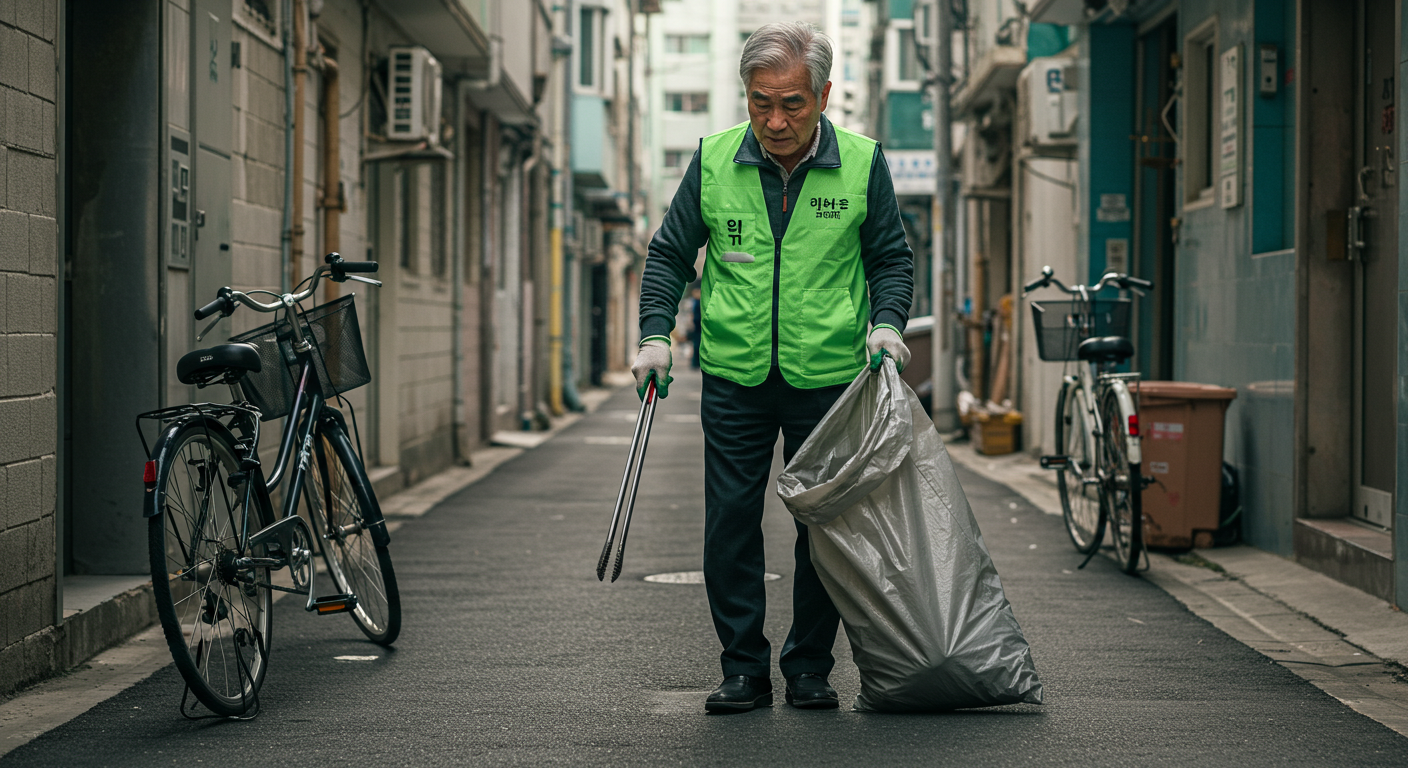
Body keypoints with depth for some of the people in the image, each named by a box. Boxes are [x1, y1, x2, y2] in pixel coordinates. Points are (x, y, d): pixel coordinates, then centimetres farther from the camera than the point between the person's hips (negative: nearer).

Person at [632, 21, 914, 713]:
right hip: (735, 381, 1)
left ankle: (809, 668, 17)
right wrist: (654, 336, -2)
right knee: (730, 525, 1)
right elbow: (670, 254, 9)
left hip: (830, 379, -1)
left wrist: (886, 324, -9)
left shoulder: (861, 164, -3)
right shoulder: (714, 161, -1)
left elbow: (891, 259, 8)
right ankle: (744, 668, 11)